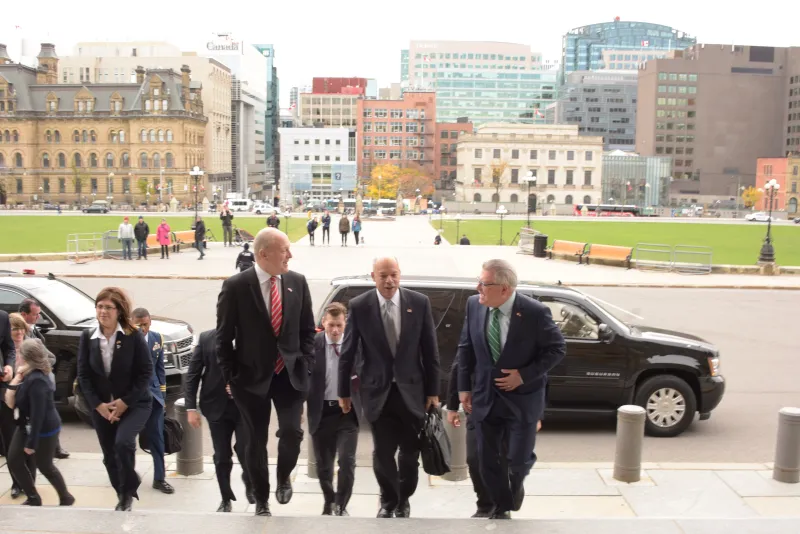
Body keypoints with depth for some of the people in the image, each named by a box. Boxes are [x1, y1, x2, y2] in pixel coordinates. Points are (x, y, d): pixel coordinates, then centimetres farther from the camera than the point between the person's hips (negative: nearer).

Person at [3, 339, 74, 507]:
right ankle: (33, 498, 24)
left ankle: (65, 498, 26)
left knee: (44, 466, 6)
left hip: (44, 429, -9)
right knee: (14, 461, 9)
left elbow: (38, 414, -27)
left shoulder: (37, 381, -28)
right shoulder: (27, 376, 1)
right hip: (27, 427, 9)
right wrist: (16, 379, -10)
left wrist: (31, 443, -22)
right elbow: (11, 403, -1)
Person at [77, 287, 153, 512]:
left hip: (135, 404, -4)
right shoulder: (87, 337, -1)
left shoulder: (133, 336, -11)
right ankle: (123, 497, 33)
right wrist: (98, 405, -9)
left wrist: (125, 402, -16)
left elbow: (146, 372, -11)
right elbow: (83, 375, 0)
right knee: (109, 456, 11)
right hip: (101, 407, 4)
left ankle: (129, 492, 0)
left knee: (123, 443, -25)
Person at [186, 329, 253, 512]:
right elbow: (192, 374, 1)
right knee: (221, 456, 8)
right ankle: (226, 499, 28)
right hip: (217, 406, 2)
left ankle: (250, 484, 21)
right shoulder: (206, 338, 1)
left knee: (245, 449, -10)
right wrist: (191, 407, -4)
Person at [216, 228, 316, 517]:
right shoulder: (235, 286, -11)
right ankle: (261, 500, 30)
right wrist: (231, 376, -3)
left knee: (292, 431, -11)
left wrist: (305, 364, 1)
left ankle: (283, 478, 23)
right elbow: (224, 337, -4)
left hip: (290, 374, 2)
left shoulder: (298, 282, -1)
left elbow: (307, 328, 8)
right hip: (252, 377, -2)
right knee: (256, 441, 9)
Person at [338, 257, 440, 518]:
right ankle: (388, 501, 33)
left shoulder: (420, 302, -5)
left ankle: (403, 501, 36)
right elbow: (347, 352, 0)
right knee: (383, 453, 7)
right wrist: (343, 392, 3)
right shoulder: (359, 306, -7)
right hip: (377, 391, -1)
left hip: (411, 390, 1)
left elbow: (430, 350, 0)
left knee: (410, 452, 11)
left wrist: (433, 391, 1)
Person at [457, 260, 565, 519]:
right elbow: (465, 348, 5)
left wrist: (524, 375, -16)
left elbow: (557, 348, -8)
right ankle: (501, 508, 33)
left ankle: (516, 482, 38)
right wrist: (464, 387, 4)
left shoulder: (535, 312, -19)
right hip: (485, 396, 3)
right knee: (487, 460, 9)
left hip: (521, 397, -3)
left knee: (517, 459, 0)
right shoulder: (474, 305, -7)